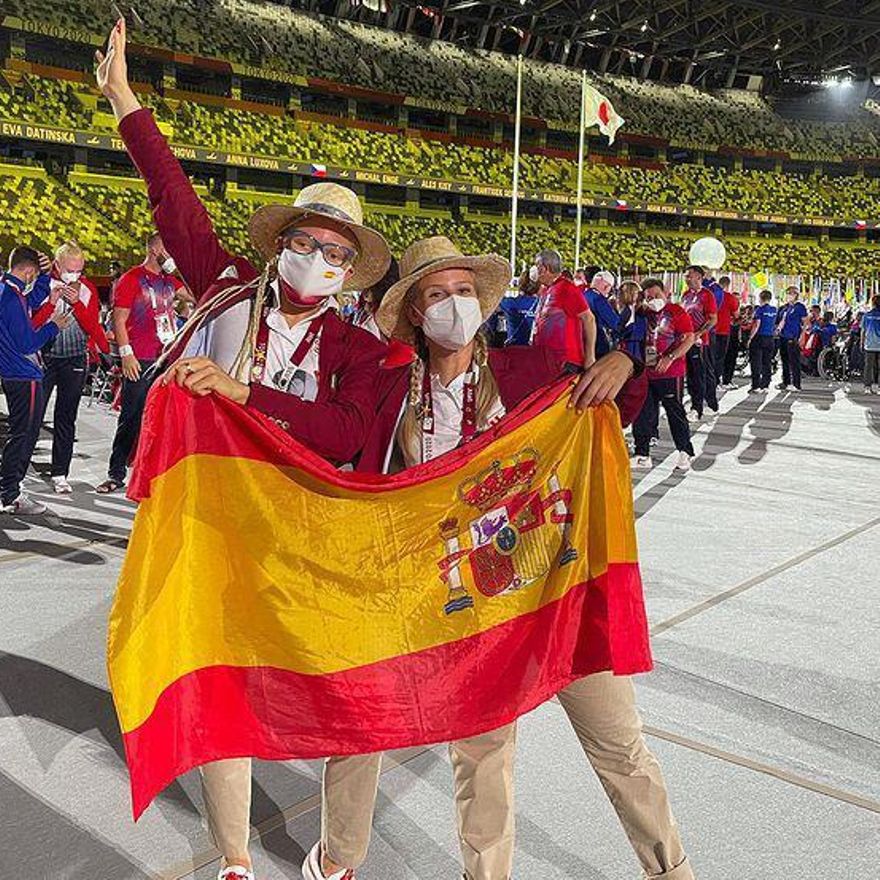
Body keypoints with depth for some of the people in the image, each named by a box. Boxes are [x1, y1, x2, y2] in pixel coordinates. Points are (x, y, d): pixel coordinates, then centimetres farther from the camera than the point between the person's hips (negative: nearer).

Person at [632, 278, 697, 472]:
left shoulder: (676, 312, -5)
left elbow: (690, 338, -13)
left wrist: (670, 358, -21)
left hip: (670, 373, -6)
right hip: (646, 372, 6)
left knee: (675, 412, 2)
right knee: (642, 414, 7)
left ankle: (685, 453, 14)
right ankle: (642, 454, 15)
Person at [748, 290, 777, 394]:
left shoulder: (760, 309, -10)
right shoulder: (774, 310, 8)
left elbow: (757, 325, -14)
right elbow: (774, 324, 17)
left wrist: (750, 338, -10)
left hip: (759, 338, -6)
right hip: (770, 339, 6)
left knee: (756, 363, -3)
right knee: (767, 363, 9)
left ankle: (756, 386, -6)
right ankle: (765, 386, 10)